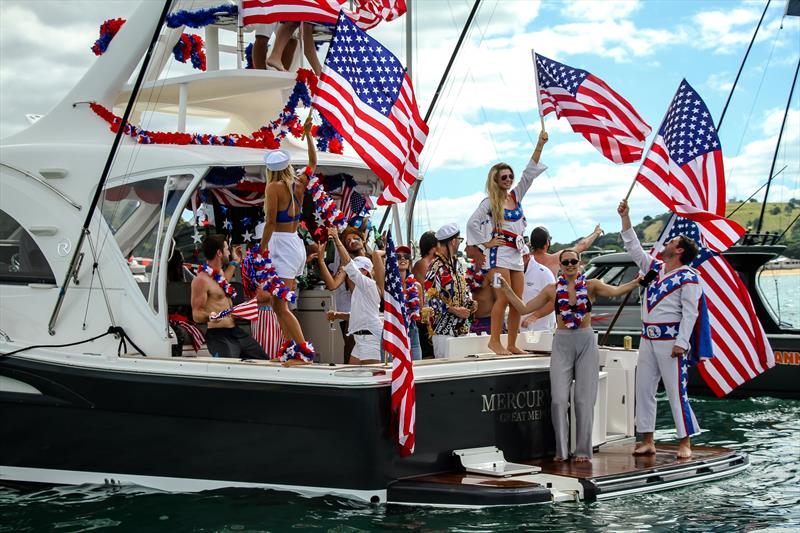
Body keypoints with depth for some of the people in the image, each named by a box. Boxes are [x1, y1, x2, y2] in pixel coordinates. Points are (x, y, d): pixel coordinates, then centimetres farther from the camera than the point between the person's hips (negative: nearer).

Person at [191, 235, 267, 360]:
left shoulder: (219, 273, 16)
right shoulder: (201, 280, -14)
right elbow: (197, 314, -16)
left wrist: (235, 262, 50)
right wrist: (210, 316, -37)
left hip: (237, 332, 10)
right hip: (219, 336, -10)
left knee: (264, 360, 7)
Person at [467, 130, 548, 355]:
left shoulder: (516, 196, 14)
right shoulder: (490, 202, -3)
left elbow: (529, 173, 9)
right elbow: (472, 223, -9)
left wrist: (540, 145, 2)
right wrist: (486, 243, -7)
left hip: (517, 255, 6)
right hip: (499, 254, -6)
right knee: (503, 299, -14)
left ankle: (512, 345, 5)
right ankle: (494, 341, -12)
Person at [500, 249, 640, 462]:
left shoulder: (590, 285, 3)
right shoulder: (553, 289, 8)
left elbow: (614, 291, -15)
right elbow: (524, 308, 10)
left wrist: (637, 282, -27)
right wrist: (507, 290, 3)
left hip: (586, 342, -1)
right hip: (562, 343, 1)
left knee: (584, 399, 1)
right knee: (559, 399, -6)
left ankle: (583, 450, 8)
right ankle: (561, 450, 3)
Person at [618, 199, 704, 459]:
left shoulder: (688, 278, -7)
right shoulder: (655, 268, 14)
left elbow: (690, 312, -13)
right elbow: (633, 247, 20)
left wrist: (681, 343, -20)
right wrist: (625, 217, 16)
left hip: (670, 340, -8)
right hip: (648, 338, 8)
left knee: (676, 391, -8)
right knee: (643, 389, 6)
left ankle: (685, 443, -4)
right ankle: (647, 440, 10)